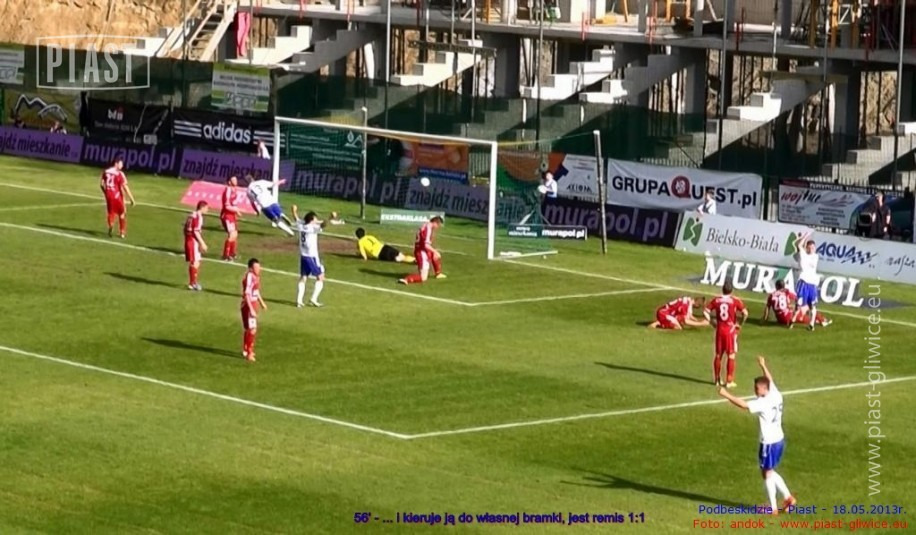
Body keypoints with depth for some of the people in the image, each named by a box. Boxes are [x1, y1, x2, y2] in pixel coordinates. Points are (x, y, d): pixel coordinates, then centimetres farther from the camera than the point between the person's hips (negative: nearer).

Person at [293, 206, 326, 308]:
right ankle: (313, 299, -4)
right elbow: (322, 224, -34)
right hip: (312, 257, -6)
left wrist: (294, 211, 40)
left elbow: (296, 218, 23)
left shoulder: (301, 226, 2)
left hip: (303, 256, 6)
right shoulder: (313, 228, -16)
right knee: (320, 278, 5)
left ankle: (299, 300, 6)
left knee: (303, 278, 14)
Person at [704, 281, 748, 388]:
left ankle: (718, 380, 21)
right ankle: (729, 381, 2)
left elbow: (705, 312, -2)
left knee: (718, 355, 14)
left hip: (719, 329, 3)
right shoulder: (735, 301, -7)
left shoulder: (715, 300, 2)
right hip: (731, 330, -3)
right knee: (731, 356, 4)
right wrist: (740, 324, -3)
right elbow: (745, 313, -17)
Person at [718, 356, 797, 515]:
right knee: (770, 472, 23)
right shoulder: (776, 396, 1)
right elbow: (770, 381, 20)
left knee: (767, 473, 5)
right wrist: (763, 366, 33)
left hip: (769, 443, -8)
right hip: (779, 440, 8)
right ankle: (788, 497, 22)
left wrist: (726, 395, -22)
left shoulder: (763, 403, -23)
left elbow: (743, 405, -29)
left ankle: (773, 508, 12)